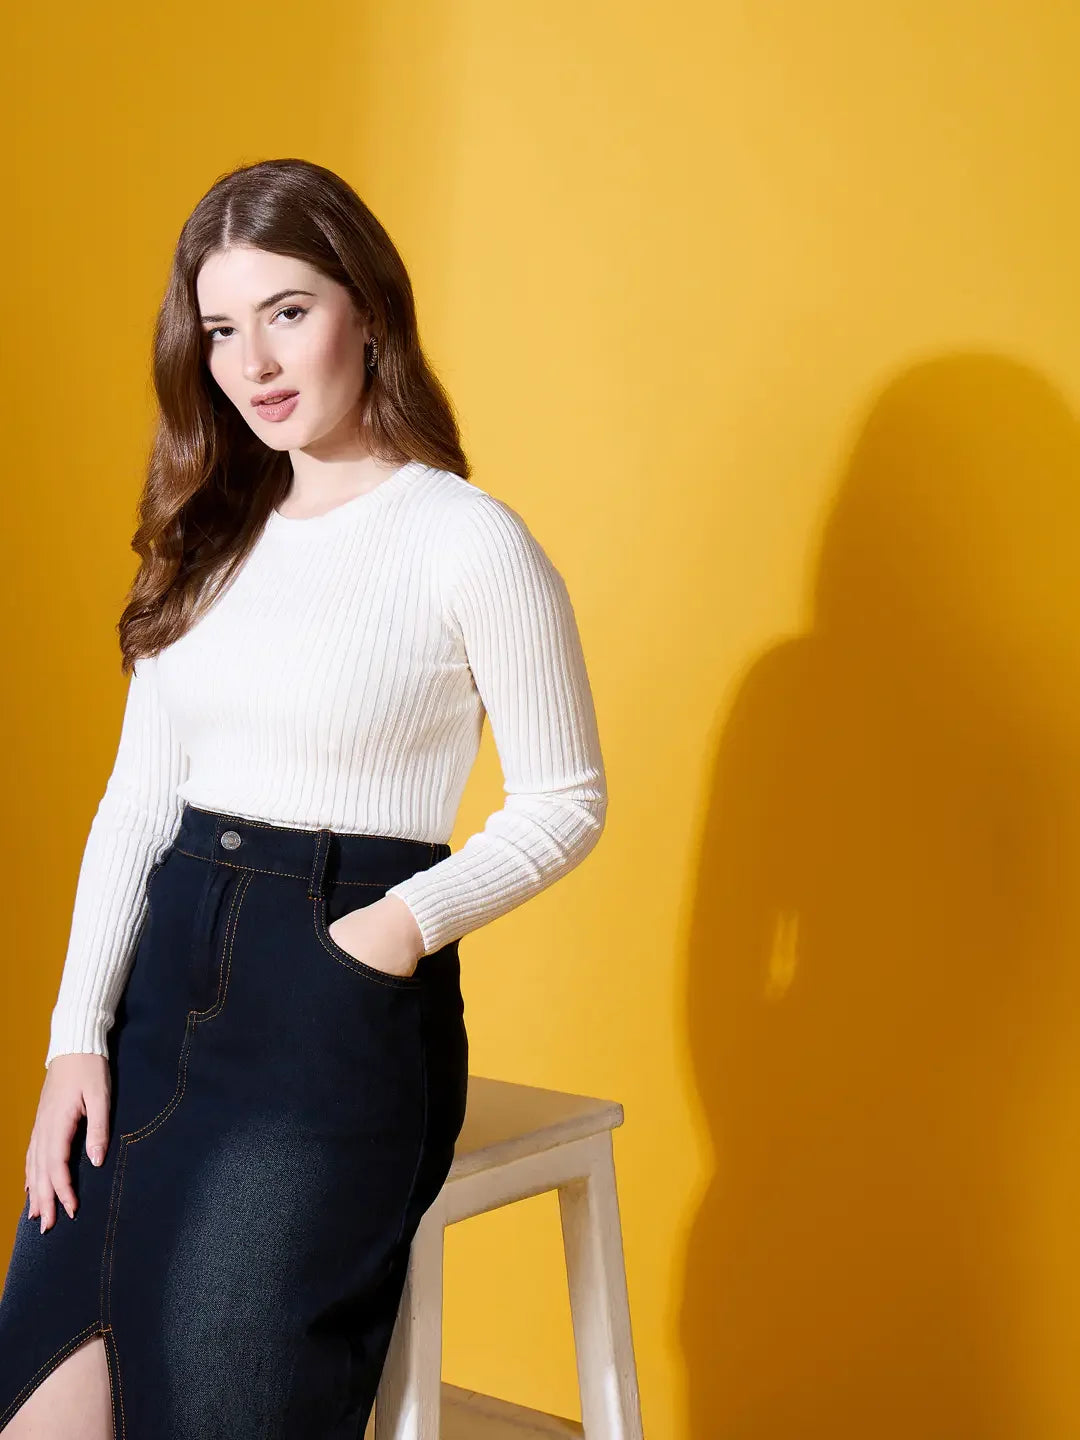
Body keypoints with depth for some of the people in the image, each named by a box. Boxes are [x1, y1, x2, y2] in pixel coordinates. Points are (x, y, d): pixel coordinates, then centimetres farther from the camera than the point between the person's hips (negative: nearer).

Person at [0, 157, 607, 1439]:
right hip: (163, 980, 6)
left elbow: (563, 804, -3)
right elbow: (138, 796, 10)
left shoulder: (468, 541, -7)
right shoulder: (208, 538, 12)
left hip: (341, 1010, -5)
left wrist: (404, 925, -18)